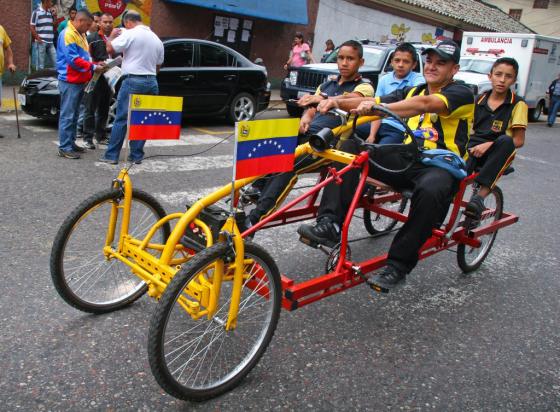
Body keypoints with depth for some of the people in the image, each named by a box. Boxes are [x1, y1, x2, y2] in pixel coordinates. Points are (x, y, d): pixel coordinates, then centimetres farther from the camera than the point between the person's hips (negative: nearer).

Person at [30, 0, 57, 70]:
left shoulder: (50, 12, 12)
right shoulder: (36, 12, -5)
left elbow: (53, 26, 18)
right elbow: (32, 28, -6)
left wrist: (54, 16, 4)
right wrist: (38, 39, -11)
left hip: (50, 42, 6)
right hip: (41, 42, -6)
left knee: (56, 62, 4)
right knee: (41, 65, 1)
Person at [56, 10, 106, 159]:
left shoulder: (80, 35, 17)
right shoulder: (68, 34, -14)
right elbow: (73, 59, -21)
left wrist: (94, 64, 5)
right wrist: (93, 67, -17)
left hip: (79, 81, 10)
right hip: (70, 81, -10)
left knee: (74, 115, 15)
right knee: (67, 116, -7)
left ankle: (71, 143, 23)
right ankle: (64, 148, -5)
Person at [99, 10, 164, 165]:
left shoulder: (130, 34, -6)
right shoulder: (157, 39, 14)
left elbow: (110, 49, -8)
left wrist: (112, 36, 10)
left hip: (133, 81, -6)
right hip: (151, 82, 6)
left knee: (121, 119, -1)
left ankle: (111, 155, 2)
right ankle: (136, 155, 12)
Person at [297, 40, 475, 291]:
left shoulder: (461, 94, -3)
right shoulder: (412, 92, 19)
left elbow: (425, 104, -25)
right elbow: (373, 102, 4)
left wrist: (379, 107, -40)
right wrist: (338, 102, -15)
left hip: (441, 166, -5)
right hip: (406, 159, 6)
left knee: (430, 190, -41)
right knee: (350, 147, -13)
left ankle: (398, 265, -27)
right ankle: (329, 225, -25)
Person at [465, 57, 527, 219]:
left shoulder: (518, 104, 1)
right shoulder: (479, 100, 11)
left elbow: (518, 141, -3)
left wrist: (489, 145, -19)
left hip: (496, 154, -2)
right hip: (474, 151, 2)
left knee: (505, 141, -38)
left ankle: (480, 195, -38)